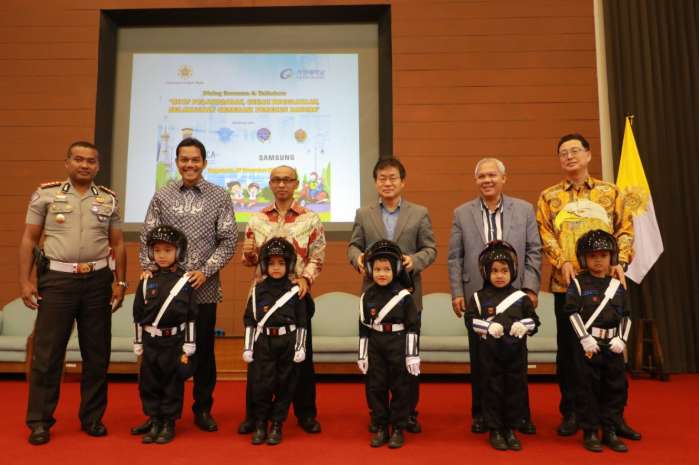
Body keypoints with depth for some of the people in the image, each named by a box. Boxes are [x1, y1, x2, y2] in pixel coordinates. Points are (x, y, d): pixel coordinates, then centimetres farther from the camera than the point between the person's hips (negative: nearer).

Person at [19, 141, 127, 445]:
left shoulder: (109, 200, 8)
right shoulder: (45, 194, 3)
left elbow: (118, 244, 10)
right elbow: (29, 240, 3)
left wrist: (120, 283, 4)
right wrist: (25, 281, -4)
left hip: (97, 280, 2)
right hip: (56, 279, -2)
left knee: (97, 352, 8)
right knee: (47, 352, 3)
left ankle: (92, 417, 22)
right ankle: (39, 421, 17)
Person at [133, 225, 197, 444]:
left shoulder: (185, 281, -5)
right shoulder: (147, 281, 4)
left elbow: (191, 316, -4)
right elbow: (138, 314, 9)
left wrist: (189, 346, -5)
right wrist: (138, 344, 8)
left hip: (174, 341, -3)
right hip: (150, 341, 3)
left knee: (173, 383, 6)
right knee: (149, 383, 9)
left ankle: (169, 424, 19)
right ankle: (155, 422, 23)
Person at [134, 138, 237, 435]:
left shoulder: (220, 196, 3)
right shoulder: (161, 196, 9)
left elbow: (228, 240, -1)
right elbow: (147, 237, 9)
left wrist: (205, 271, -10)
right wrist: (149, 267, -6)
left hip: (204, 286, -1)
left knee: (203, 349, 7)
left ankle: (203, 409, 23)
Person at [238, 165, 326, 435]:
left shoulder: (311, 219, 2)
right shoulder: (256, 219, 7)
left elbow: (317, 258, 0)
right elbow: (249, 261, 9)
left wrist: (305, 278, -17)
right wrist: (248, 252, -13)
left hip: (297, 293, -1)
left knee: (301, 352, 7)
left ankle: (306, 413, 21)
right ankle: (253, 414, 21)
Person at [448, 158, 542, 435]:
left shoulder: (524, 210, 7)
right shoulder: (462, 213, 6)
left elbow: (533, 252, 5)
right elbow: (454, 257, 4)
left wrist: (531, 288, -4)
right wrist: (457, 293, -3)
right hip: (476, 296, 0)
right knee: (479, 358, 8)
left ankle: (521, 414, 21)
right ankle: (480, 414, 20)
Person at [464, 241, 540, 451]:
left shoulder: (521, 297, 3)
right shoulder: (479, 297, 0)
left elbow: (534, 319, 4)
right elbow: (470, 319, -5)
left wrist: (523, 325, -18)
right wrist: (488, 326, -20)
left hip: (516, 351, 2)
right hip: (490, 352, -1)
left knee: (515, 389, 9)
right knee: (492, 390, 6)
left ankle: (511, 430, 23)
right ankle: (495, 431, 19)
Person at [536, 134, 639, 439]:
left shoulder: (610, 192, 10)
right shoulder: (549, 197, 7)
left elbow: (625, 229, 7)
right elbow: (544, 233, -1)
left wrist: (621, 261, -8)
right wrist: (562, 261, -15)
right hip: (567, 284, 0)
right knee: (569, 348, 6)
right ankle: (570, 412, 18)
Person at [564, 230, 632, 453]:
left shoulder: (617, 286, 9)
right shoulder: (578, 284, -4)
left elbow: (626, 316, 10)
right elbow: (572, 312, -11)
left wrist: (621, 339, -3)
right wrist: (585, 338, -17)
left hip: (613, 344, 5)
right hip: (588, 344, -4)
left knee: (615, 388, 9)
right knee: (588, 388, 2)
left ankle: (610, 431, 22)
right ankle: (590, 432, 14)